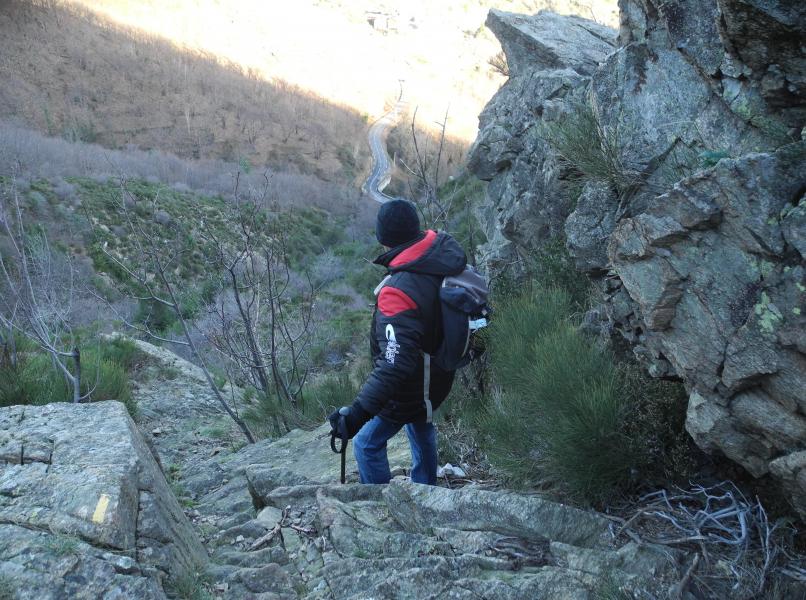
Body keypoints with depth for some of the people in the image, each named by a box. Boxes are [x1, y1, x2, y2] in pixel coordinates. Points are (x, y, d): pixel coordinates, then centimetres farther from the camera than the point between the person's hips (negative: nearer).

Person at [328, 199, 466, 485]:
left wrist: (360, 411, -45)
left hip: (407, 393, -9)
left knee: (367, 444, 11)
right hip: (439, 377, 9)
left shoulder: (398, 292, -39)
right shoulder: (445, 249, -15)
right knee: (420, 428, 33)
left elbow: (396, 363, -44)